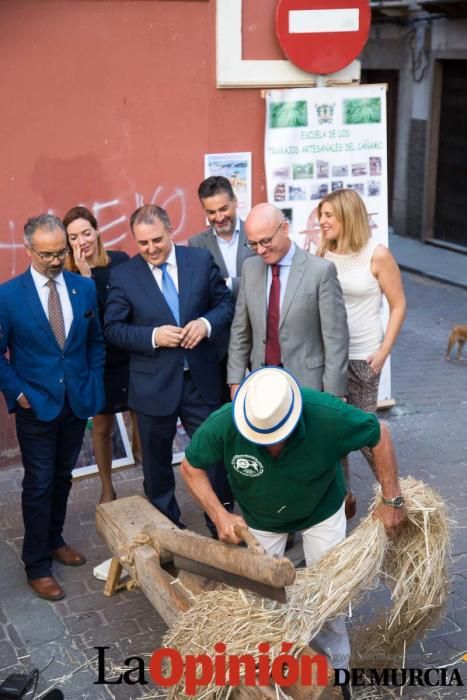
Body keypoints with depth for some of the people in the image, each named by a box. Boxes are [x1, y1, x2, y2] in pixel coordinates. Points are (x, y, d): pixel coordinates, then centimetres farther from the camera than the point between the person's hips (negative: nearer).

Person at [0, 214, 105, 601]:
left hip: (77, 402, 4)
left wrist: (94, 386, 1)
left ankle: (54, 540, 37)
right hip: (36, 406, -3)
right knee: (39, 485, 3)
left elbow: (96, 341, 8)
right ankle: (37, 566, 15)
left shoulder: (85, 287, -1)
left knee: (62, 478, 17)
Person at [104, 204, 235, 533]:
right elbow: (113, 328, -4)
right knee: (157, 462, 15)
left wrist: (207, 323, -15)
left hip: (201, 379, 1)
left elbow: (226, 303, 5)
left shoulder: (201, 260, -1)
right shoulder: (123, 275, -4)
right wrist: (153, 336, -19)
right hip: (154, 384, 0)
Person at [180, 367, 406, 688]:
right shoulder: (223, 423, -38)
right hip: (259, 516, 1)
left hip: (321, 510, -1)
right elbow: (192, 467, -17)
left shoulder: (328, 416, -41)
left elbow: (379, 434, -21)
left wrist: (392, 500, -17)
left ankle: (334, 667, 27)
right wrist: (220, 515, -28)